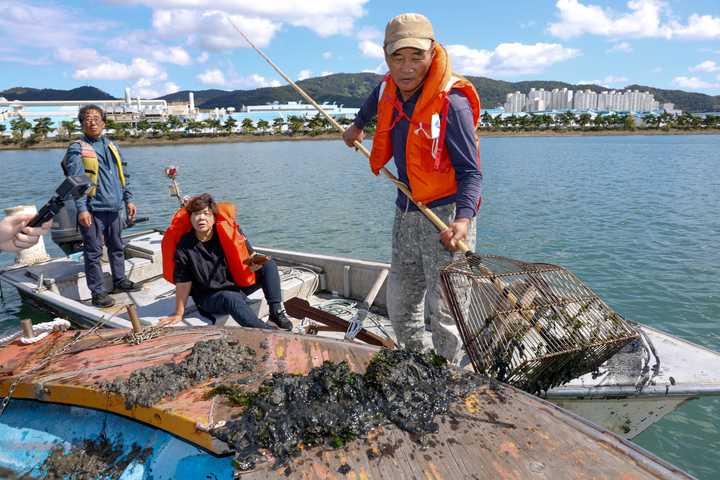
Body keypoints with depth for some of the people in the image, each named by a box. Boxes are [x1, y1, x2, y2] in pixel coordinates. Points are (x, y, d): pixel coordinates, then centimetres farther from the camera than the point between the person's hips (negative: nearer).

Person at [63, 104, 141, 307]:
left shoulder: (112, 147, 15)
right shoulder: (77, 149, -3)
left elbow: (121, 176, 21)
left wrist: (128, 199, 16)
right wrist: (81, 209, -17)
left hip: (114, 208, 6)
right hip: (92, 210, -6)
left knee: (117, 247, 15)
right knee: (93, 252, -1)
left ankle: (120, 281, 29)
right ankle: (97, 292, 6)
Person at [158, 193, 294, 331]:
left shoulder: (229, 232, -8)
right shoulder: (184, 247, -12)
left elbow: (251, 255, 3)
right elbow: (183, 284, -7)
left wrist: (254, 264, -20)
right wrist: (178, 314, -4)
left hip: (239, 285, 4)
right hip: (210, 297, -4)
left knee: (268, 264, -11)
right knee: (230, 298, -37)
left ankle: (276, 313, -15)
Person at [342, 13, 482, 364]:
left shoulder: (452, 103, -19)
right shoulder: (387, 89, 1)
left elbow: (470, 171, -19)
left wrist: (464, 217, -34)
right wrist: (357, 125, 43)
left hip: (445, 213, -7)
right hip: (406, 213, 7)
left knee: (443, 309, -6)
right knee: (399, 303, 16)